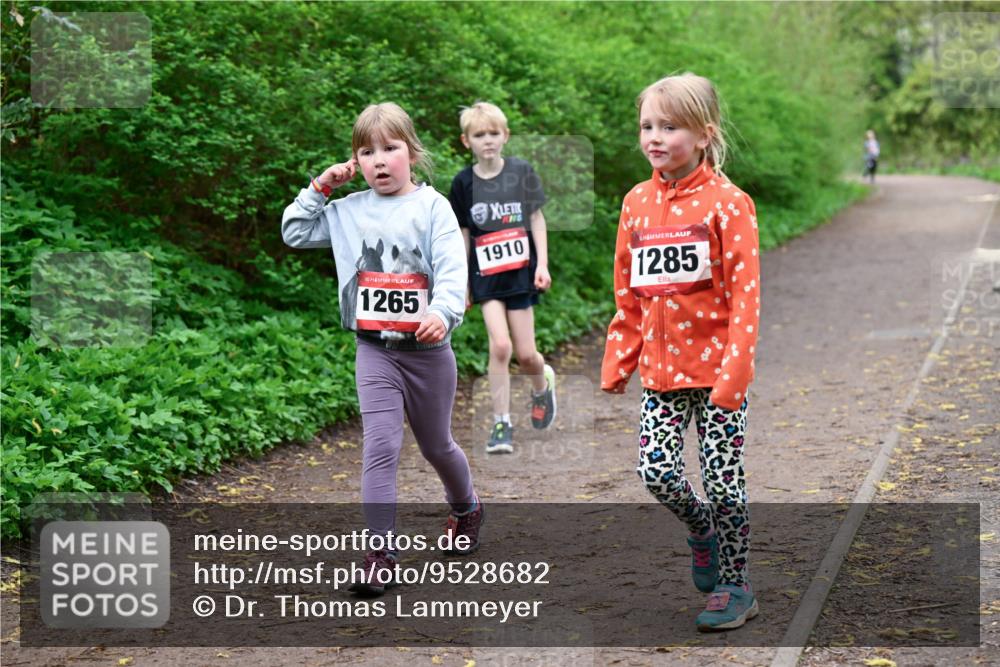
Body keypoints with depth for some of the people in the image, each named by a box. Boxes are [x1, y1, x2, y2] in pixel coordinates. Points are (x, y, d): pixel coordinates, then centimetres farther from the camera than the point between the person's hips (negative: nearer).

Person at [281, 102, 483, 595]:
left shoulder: (431, 206, -6)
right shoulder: (348, 211, 4)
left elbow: (452, 269, -17)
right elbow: (294, 233, 14)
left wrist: (443, 313, -36)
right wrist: (319, 188, 3)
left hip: (428, 349, -1)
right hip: (375, 351, 2)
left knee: (436, 446, 17)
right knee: (380, 448, -10)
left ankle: (467, 508, 46)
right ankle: (382, 552, -7)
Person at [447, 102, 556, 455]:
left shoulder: (522, 172, -1)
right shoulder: (464, 183, 1)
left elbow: (537, 218, 5)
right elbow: (464, 235, 7)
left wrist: (543, 265, -3)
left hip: (521, 271, 0)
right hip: (486, 276, 0)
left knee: (525, 353, 3)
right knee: (499, 345, -15)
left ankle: (542, 384, 40)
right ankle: (501, 423, -2)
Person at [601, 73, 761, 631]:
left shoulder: (726, 202, -10)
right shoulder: (638, 202, 6)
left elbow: (745, 292, -13)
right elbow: (628, 294, 13)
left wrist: (735, 370, -18)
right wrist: (618, 362, 11)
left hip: (717, 366, -4)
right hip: (661, 367, 5)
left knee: (724, 479, 2)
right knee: (655, 470, -4)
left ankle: (736, 586, 20)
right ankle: (702, 531, 27)